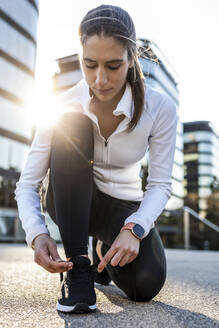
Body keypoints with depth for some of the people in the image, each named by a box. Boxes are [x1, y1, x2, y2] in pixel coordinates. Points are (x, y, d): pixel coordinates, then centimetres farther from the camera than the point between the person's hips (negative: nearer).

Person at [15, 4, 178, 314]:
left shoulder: (160, 108, -18)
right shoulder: (63, 107, -19)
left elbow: (160, 184, -14)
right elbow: (27, 184, -17)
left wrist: (134, 228, -31)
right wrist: (37, 234, -35)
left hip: (124, 206, 1)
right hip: (70, 201, 0)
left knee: (146, 283, -26)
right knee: (71, 125, -30)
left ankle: (104, 249, 14)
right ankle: (76, 265, -23)